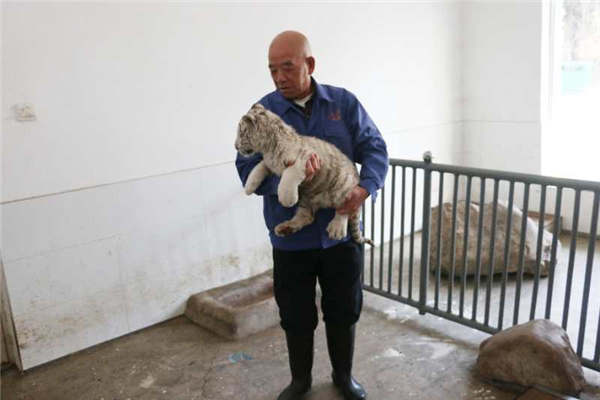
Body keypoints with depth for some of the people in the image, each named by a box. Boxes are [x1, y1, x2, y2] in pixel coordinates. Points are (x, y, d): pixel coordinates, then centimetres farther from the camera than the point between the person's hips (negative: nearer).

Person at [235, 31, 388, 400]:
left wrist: (365, 188, -21)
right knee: (297, 317, 14)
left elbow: (375, 149, -2)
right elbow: (248, 170, -12)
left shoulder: (344, 102, -2)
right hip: (292, 238, -1)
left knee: (344, 311, 17)